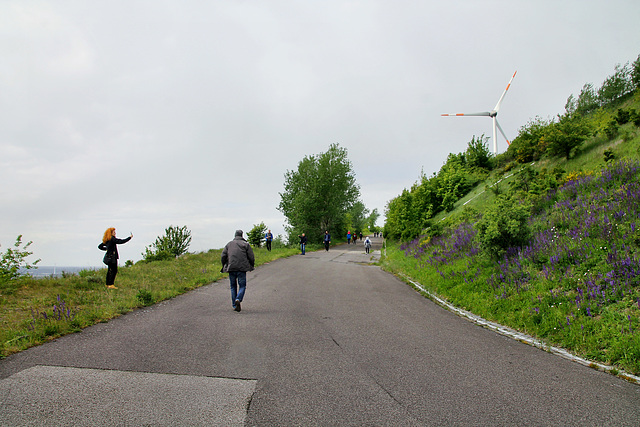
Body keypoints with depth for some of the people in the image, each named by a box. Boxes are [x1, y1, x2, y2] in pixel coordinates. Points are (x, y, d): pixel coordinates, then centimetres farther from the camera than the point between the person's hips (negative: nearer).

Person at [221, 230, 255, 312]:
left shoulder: (229, 244, 13)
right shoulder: (246, 244, 5)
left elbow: (223, 257, 9)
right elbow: (251, 257, 0)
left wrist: (224, 266, 22)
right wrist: (251, 266, 16)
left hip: (231, 268, 3)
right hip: (242, 268, -3)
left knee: (233, 287, 13)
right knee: (242, 286, 3)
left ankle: (234, 305, 10)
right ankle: (238, 299, -23)